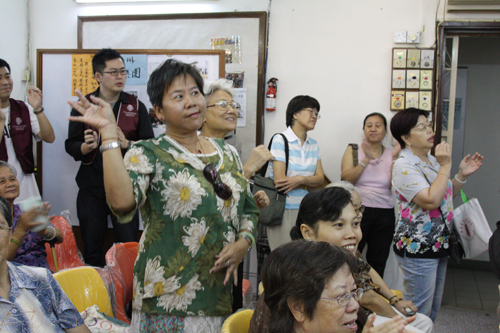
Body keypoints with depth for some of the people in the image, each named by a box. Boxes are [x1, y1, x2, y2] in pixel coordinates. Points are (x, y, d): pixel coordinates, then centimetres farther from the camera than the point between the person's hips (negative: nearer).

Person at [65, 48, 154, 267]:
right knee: (92, 250, 9)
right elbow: (71, 146, 4)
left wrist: (127, 144, -17)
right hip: (91, 189, 1)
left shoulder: (135, 106, 5)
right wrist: (87, 146, -17)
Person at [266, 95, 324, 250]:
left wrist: (301, 180, -15)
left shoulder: (313, 144, 13)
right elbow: (279, 181, -14)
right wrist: (310, 182, -4)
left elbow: (320, 179, 5)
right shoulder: (280, 140, -6)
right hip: (283, 210, -5)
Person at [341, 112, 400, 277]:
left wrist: (395, 160, -11)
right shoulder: (353, 150, 5)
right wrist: (367, 160, -18)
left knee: (378, 264, 7)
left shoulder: (392, 154, 8)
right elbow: (347, 178, -9)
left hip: (385, 214, 2)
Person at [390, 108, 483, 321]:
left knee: (433, 307, 18)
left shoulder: (431, 160, 10)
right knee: (419, 312, 0)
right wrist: (445, 166, -21)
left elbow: (446, 196, 19)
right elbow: (431, 201, -27)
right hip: (417, 249, -9)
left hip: (438, 245, 9)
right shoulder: (404, 165, -18)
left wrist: (462, 175, 4)